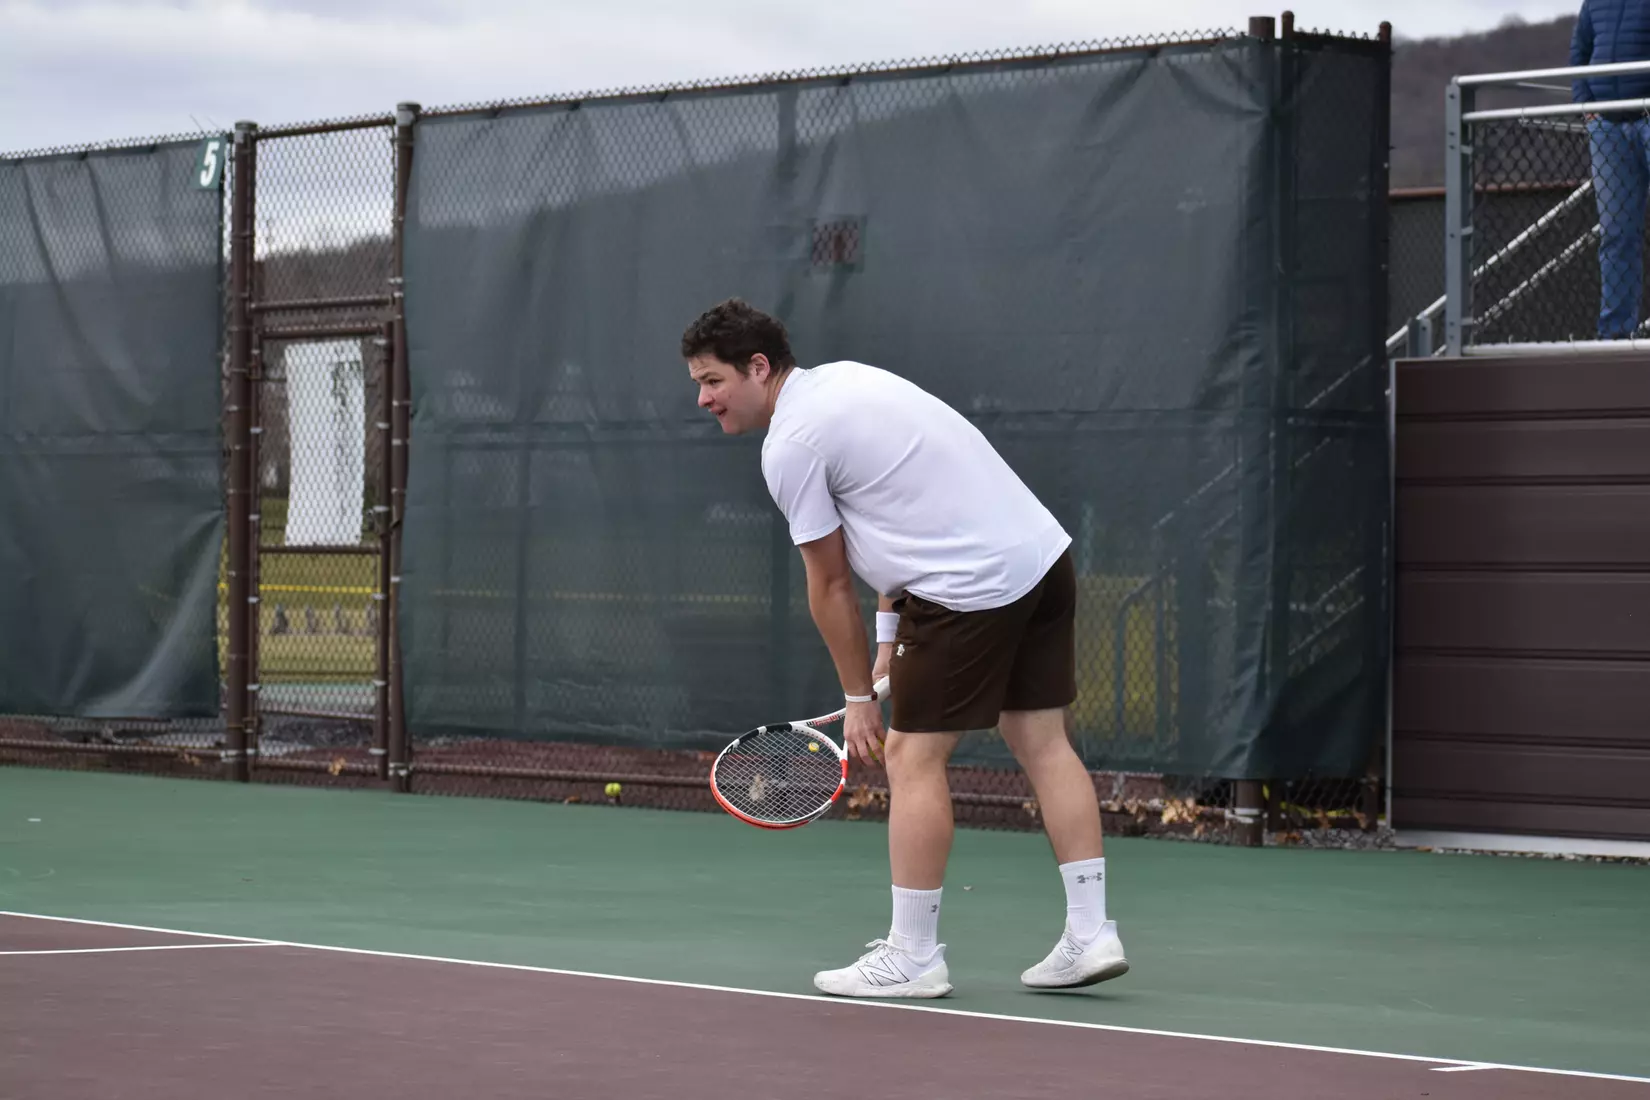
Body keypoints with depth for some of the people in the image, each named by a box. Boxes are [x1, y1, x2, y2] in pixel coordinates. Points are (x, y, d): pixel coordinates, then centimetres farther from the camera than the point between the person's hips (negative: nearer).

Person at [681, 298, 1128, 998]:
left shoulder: (790, 447, -10)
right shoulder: (841, 378, 17)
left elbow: (830, 585, -3)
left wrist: (859, 696, 7)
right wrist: (889, 633, 18)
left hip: (972, 586, -9)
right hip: (1043, 551, 9)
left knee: (913, 756, 0)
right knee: (1042, 743, 10)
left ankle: (912, 954, 3)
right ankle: (1090, 933, 10)